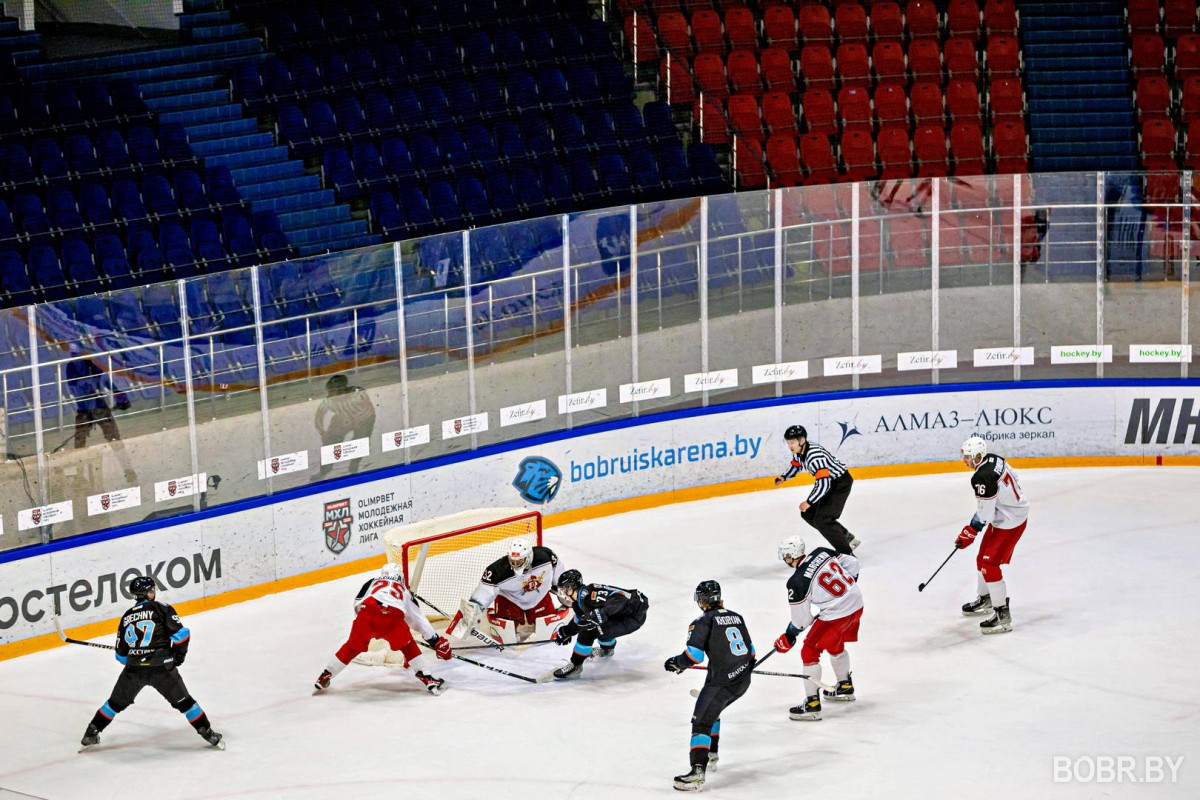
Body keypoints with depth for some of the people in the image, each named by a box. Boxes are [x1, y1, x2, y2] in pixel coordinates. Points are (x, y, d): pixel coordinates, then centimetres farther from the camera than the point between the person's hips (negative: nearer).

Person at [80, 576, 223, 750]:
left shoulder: (126, 617, 14)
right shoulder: (161, 608, 0)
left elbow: (121, 654, 17)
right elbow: (181, 634, -9)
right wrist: (179, 654, 7)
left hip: (134, 669, 3)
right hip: (161, 668, -3)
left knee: (116, 702, 21)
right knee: (183, 702, 9)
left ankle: (91, 734, 23)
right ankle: (208, 734, 11)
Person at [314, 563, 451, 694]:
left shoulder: (372, 582, 37)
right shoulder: (405, 592, 37)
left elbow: (358, 604, 24)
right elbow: (420, 620, 35)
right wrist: (437, 642, 39)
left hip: (367, 614, 1)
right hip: (393, 618, -1)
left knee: (353, 647, 22)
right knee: (408, 647, 21)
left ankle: (325, 676, 27)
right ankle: (428, 679, 12)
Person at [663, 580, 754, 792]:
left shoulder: (704, 621, -5)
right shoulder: (736, 617, 16)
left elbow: (694, 654, -14)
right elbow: (750, 648, 20)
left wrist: (676, 663, 4)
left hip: (722, 680, -8)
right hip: (743, 680, 8)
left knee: (701, 722, -11)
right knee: (711, 711, 30)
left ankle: (697, 771, -25)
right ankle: (711, 756, 37)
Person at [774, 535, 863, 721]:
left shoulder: (796, 582, -18)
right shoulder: (822, 553, -2)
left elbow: (801, 619, -9)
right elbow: (852, 562, 9)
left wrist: (788, 638, 8)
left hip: (836, 615, -8)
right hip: (857, 603, 8)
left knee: (809, 652, 3)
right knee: (835, 645, 31)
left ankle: (812, 705, 2)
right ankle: (845, 687, 49)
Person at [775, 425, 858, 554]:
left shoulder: (815, 456, -34)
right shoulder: (799, 450, -5)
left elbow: (823, 484, -35)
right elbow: (796, 465, 18)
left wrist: (809, 502, -29)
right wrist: (784, 477, 2)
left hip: (841, 482, -10)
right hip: (828, 482, 10)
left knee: (821, 519, -16)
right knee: (808, 514, 13)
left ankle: (846, 552, -8)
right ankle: (847, 537, 22)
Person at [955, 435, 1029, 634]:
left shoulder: (982, 478, -30)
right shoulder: (993, 459, -2)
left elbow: (984, 515, -24)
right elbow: (1014, 478, 14)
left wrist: (969, 533, -10)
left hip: (1009, 524, -10)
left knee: (990, 565, -12)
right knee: (983, 558, 22)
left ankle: (1002, 615, -10)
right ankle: (985, 599, 42)